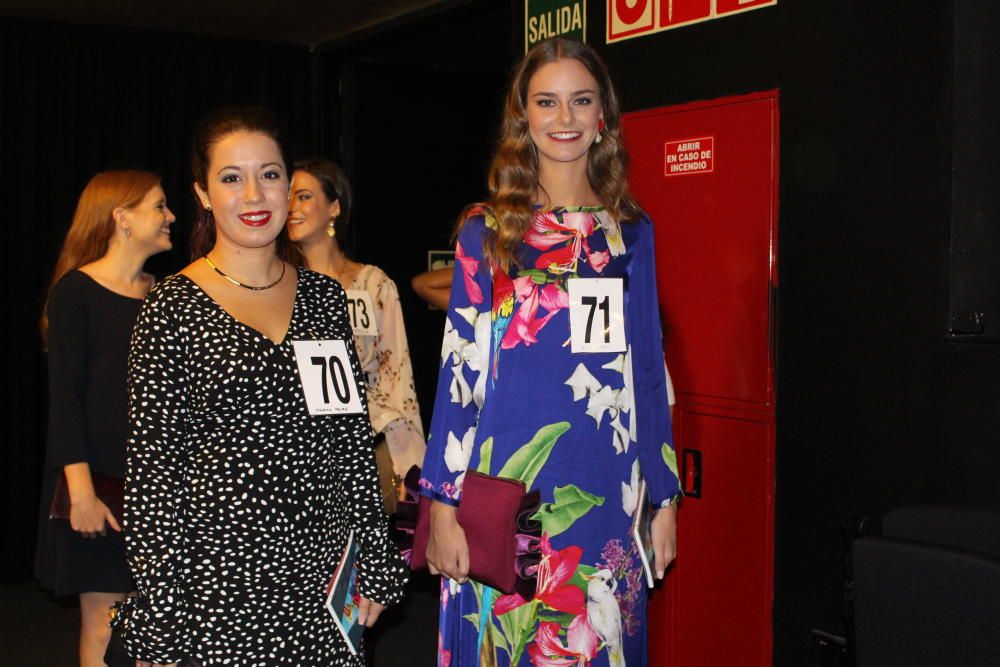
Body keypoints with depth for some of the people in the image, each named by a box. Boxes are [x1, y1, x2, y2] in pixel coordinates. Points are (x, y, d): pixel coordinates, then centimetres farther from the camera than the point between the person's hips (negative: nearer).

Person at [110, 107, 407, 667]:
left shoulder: (325, 297, 7)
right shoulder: (173, 309, -6)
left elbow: (354, 437, 9)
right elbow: (152, 471, -7)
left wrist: (372, 565, 7)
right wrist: (160, 620, -8)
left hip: (322, 578, 4)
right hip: (217, 586, -4)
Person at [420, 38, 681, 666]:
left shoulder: (631, 232, 8)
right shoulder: (488, 230, 1)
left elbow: (650, 370, 10)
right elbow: (460, 369, -1)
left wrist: (666, 497, 8)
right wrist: (443, 504, -6)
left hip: (605, 491, 2)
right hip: (505, 485, -2)